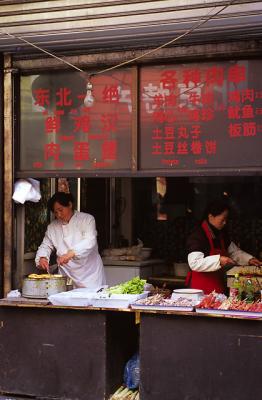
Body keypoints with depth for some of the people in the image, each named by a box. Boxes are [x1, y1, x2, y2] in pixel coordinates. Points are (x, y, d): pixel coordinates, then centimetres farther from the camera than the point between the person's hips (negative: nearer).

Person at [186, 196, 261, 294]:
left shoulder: (222, 234, 12)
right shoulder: (197, 236, -15)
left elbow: (234, 251, 25)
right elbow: (194, 263, -24)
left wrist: (249, 259, 9)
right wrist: (218, 260, -29)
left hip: (218, 285, 8)